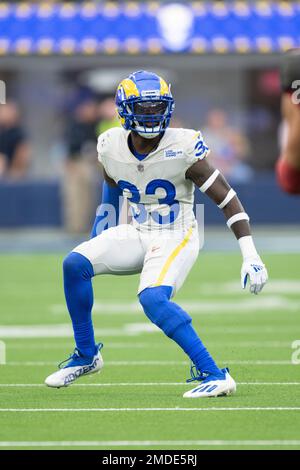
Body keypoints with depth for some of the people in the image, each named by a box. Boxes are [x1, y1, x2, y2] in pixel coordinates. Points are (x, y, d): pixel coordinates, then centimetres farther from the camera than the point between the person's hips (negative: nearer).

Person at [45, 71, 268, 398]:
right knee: (75, 264, -12)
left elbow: (227, 199, -18)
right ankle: (86, 356, 7)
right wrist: (98, 240, 24)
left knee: (152, 299, -30)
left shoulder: (182, 149, -19)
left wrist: (250, 256, -25)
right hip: (138, 233, 6)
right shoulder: (112, 147, -4)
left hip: (176, 238, -6)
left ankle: (213, 374, -25)